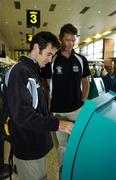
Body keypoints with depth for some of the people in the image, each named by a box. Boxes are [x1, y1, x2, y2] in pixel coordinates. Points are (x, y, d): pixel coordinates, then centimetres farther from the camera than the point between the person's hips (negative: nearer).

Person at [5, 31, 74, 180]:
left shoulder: (33, 71, 11)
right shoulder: (19, 72, -20)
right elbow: (22, 114, -29)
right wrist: (57, 124, -29)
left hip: (38, 142, 9)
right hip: (28, 147, -9)